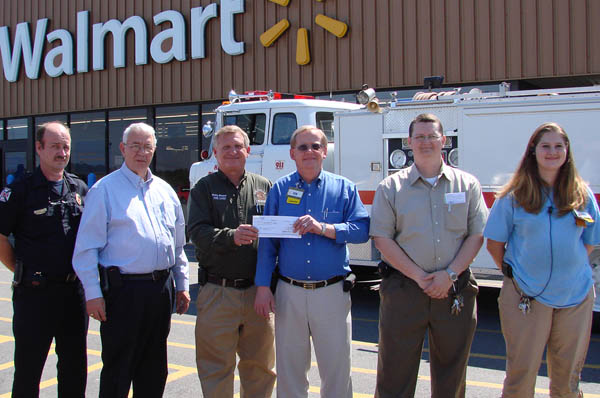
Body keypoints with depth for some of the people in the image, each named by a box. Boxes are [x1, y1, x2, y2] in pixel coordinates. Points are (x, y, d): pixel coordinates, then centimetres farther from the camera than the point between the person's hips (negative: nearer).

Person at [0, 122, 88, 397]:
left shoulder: (79, 188, 9)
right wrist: (22, 271, -2)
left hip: (73, 289, 4)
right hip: (34, 292, -4)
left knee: (74, 365, 14)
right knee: (28, 367, 7)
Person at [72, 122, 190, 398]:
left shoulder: (165, 191, 14)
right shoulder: (105, 189, -3)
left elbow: (178, 244, 19)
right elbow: (87, 247, -7)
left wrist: (182, 284, 14)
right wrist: (92, 293, -12)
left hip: (161, 289, 5)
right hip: (124, 289, -5)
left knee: (154, 368, 15)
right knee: (117, 367, 2)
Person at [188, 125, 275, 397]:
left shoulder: (264, 187, 11)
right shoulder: (204, 188, 4)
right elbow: (198, 232, -9)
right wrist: (231, 236, -27)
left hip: (258, 291, 2)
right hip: (218, 291, -2)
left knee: (260, 365, 13)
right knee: (216, 368, 5)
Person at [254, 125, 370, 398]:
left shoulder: (344, 188, 5)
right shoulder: (280, 189, 7)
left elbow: (362, 229, -6)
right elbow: (267, 241, 4)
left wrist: (323, 228, -19)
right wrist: (263, 286, -2)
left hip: (332, 293, -1)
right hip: (289, 293, 1)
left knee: (337, 370, 6)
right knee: (289, 370, 12)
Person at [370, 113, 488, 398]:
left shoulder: (467, 184, 7)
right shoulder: (391, 187, 3)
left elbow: (477, 235, 3)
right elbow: (382, 239, -3)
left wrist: (450, 274, -10)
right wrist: (419, 276, -11)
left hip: (456, 291, 2)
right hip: (403, 289, -1)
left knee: (451, 371, 12)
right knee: (395, 371, 3)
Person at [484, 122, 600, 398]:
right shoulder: (514, 196, -3)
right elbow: (495, 244, 1)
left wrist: (568, 270, 4)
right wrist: (515, 275, -1)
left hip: (576, 297, 3)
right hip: (527, 297, -3)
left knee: (568, 375, 14)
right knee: (522, 373, 4)